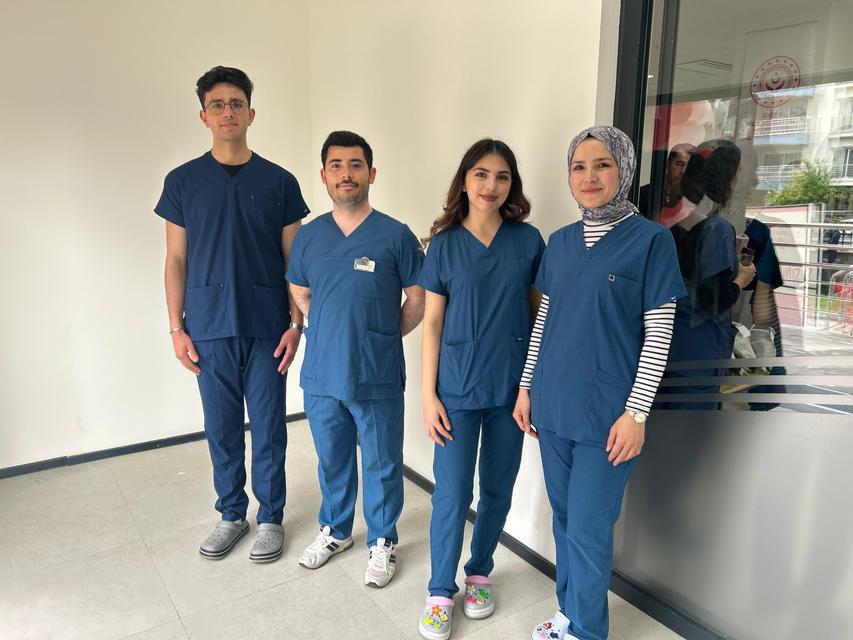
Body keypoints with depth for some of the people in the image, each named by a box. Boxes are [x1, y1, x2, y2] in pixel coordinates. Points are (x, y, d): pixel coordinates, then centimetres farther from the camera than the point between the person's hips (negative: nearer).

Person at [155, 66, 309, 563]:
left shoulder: (279, 181, 1)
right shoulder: (183, 181, 4)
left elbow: (293, 260, 2)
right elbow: (177, 259, 6)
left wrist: (296, 323, -3)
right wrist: (177, 327, 1)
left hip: (267, 327, -1)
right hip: (210, 328, 1)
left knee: (269, 427, 7)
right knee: (222, 427, 12)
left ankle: (271, 517, 25)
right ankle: (231, 514, 31)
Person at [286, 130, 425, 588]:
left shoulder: (395, 236, -9)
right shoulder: (308, 236, 2)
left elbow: (417, 298, -1)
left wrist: (384, 336, 1)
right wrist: (330, 330, 10)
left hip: (377, 378, -3)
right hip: (321, 375, 4)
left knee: (382, 464, 12)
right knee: (332, 460, 21)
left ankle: (383, 540, 34)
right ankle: (335, 529, 43)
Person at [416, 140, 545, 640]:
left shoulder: (528, 239, 0)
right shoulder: (444, 243, -3)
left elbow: (539, 311, 5)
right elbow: (432, 322, -2)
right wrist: (428, 395, -5)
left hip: (512, 387, 2)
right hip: (458, 388, -1)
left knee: (498, 490, 14)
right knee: (452, 494, 2)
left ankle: (480, 572, 37)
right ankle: (441, 591, 23)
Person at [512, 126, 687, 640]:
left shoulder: (650, 239, -7)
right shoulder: (560, 242, 8)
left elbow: (658, 335, -9)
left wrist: (636, 411, -12)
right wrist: (526, 387, 11)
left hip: (606, 414, -5)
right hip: (553, 407, 5)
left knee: (588, 531, 4)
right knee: (564, 519, 17)